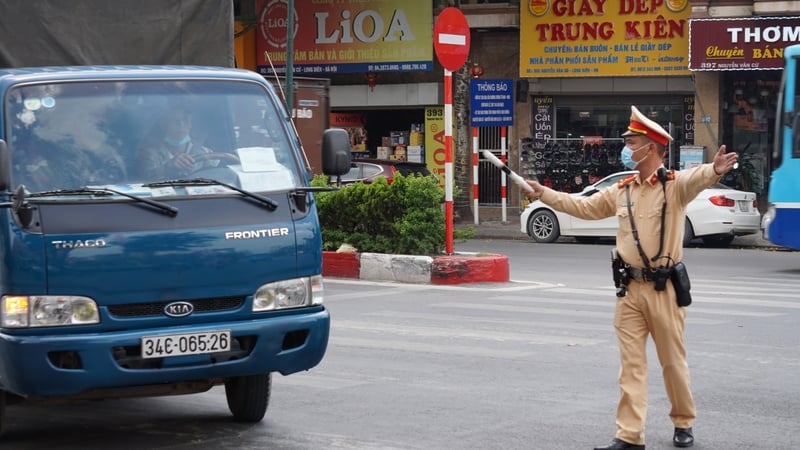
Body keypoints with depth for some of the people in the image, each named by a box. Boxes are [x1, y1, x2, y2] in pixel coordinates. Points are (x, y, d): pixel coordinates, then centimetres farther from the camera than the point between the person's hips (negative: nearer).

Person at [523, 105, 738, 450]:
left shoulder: (674, 185, -8)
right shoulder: (621, 191, 11)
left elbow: (696, 178, -30)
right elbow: (583, 206, 24)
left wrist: (714, 170, -53)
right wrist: (543, 194, 24)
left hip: (664, 289, -5)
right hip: (630, 289, 5)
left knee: (673, 360, 8)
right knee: (631, 363, 3)